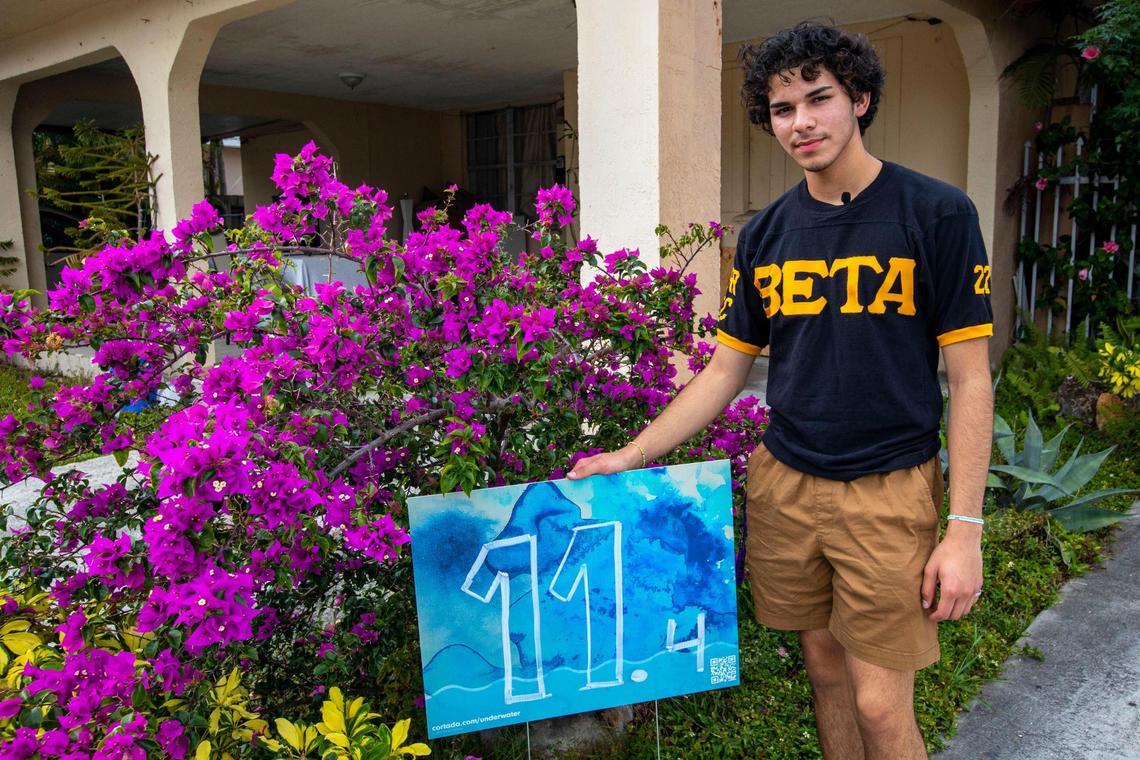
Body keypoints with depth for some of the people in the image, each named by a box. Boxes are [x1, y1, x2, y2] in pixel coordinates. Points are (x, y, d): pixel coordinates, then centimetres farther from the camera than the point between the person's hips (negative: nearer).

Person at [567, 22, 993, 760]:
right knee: (825, 669, 16)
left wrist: (965, 529, -11)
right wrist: (628, 457, 4)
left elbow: (970, 379, -7)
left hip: (889, 492, -3)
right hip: (783, 483, 4)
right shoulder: (764, 235, 4)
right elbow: (725, 372, 9)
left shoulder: (937, 214, -7)